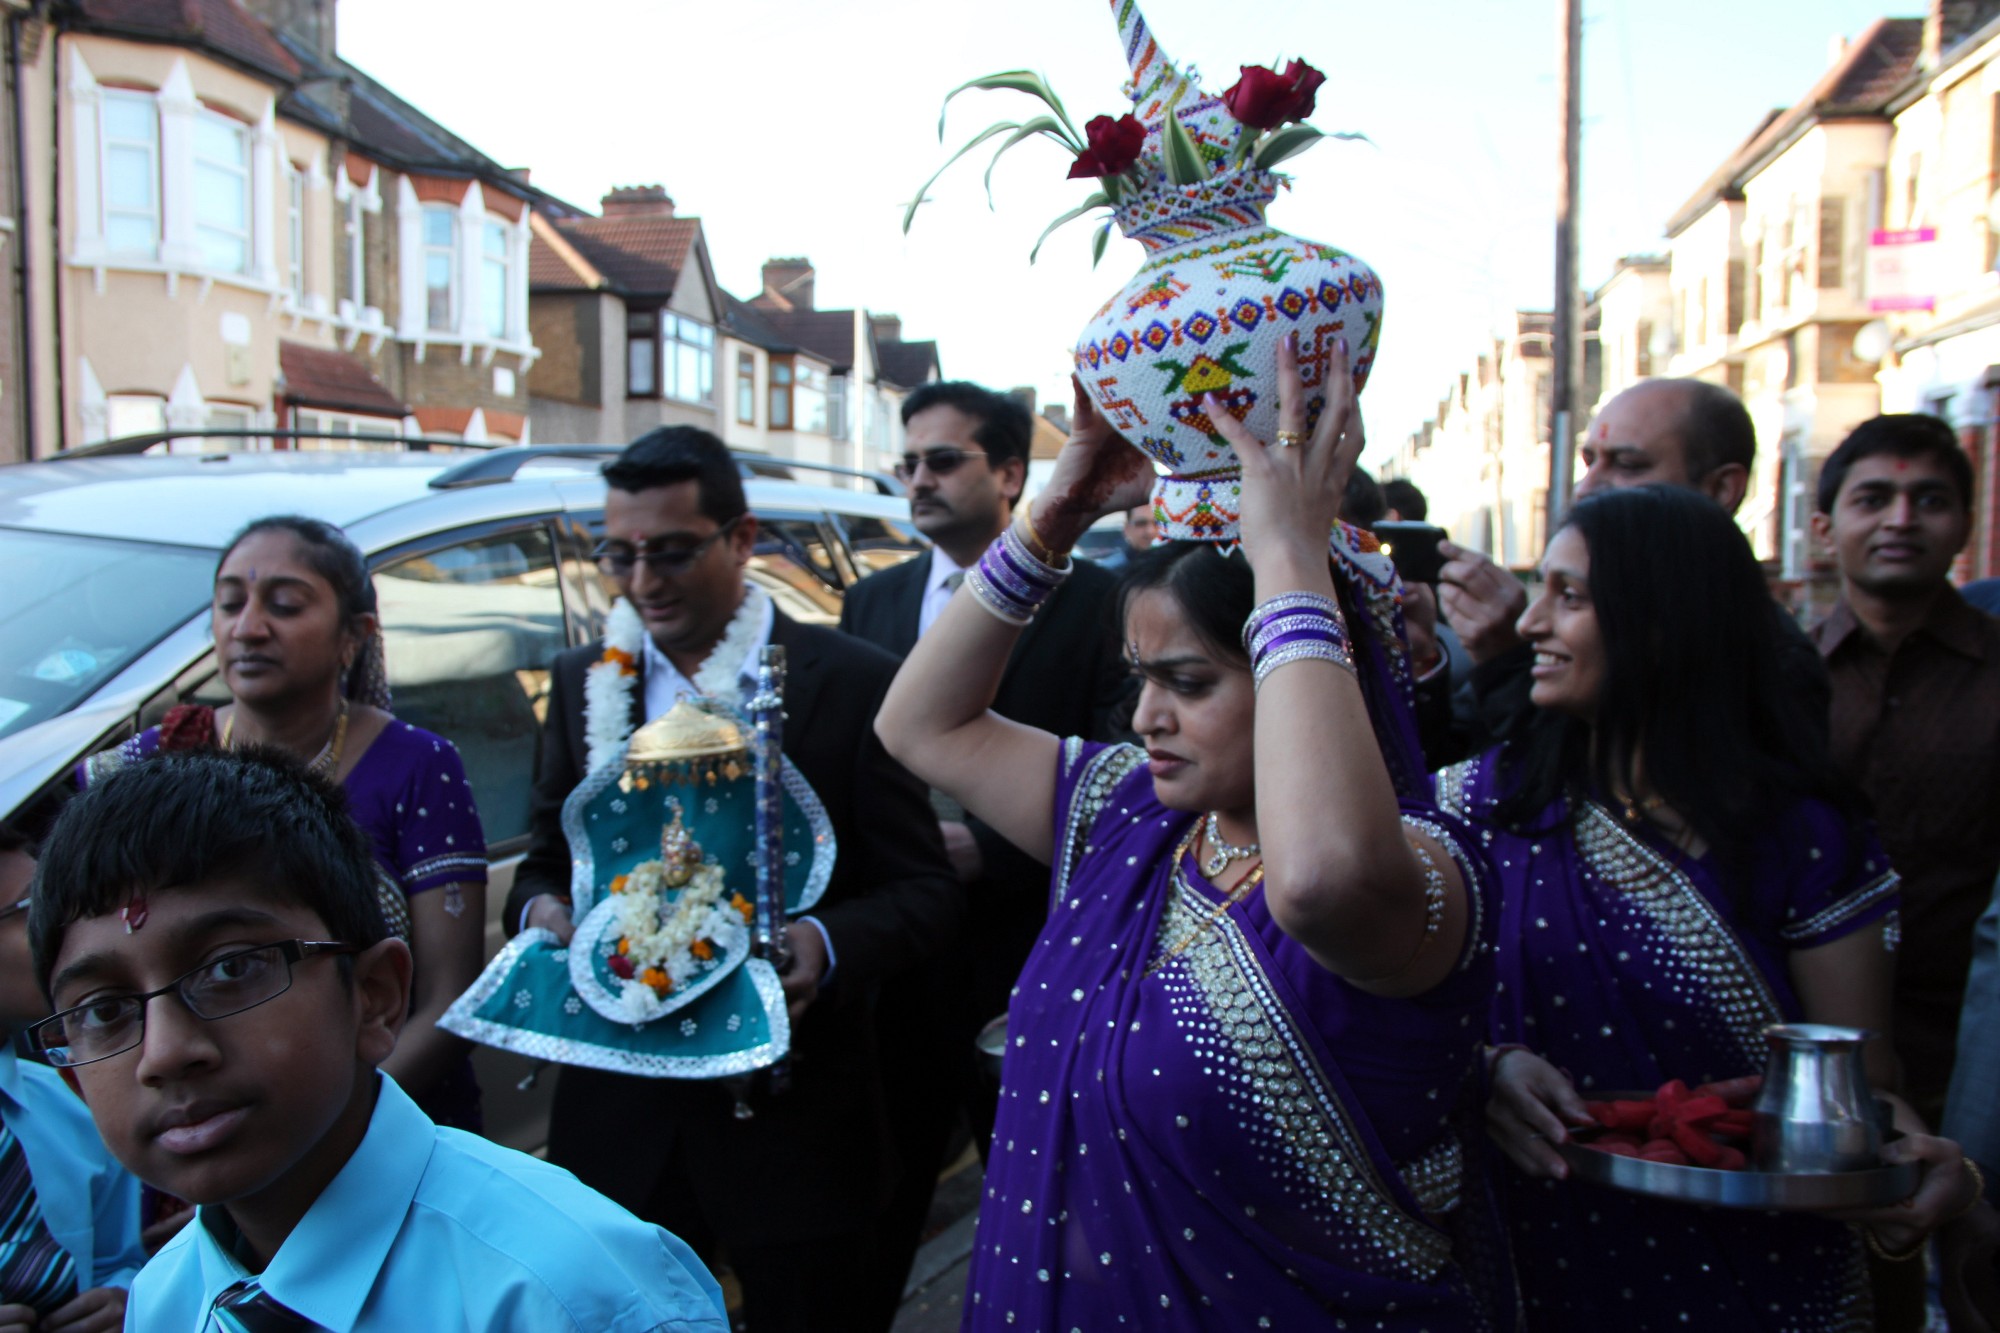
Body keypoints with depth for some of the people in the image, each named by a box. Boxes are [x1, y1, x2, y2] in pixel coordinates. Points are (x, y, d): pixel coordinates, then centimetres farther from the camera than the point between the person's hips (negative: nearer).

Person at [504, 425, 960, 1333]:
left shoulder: (854, 684, -7)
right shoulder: (584, 682, 6)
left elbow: (925, 892, -7)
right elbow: (546, 858, 15)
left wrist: (827, 944, -26)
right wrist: (539, 909, -8)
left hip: (792, 1117, -3)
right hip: (617, 1117, 3)